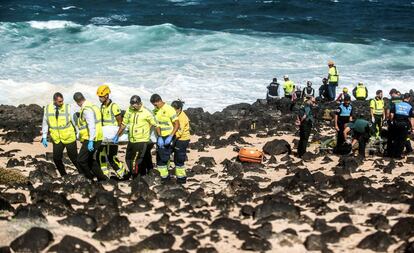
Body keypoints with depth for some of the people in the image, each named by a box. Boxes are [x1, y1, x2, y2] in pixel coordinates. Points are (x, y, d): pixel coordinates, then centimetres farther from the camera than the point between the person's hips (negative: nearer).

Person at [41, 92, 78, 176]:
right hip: (57, 139, 3)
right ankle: (64, 176, 21)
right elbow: (45, 123, 6)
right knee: (57, 159, 3)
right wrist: (44, 137, 5)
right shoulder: (47, 109, -3)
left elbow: (74, 121, -4)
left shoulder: (67, 108, -11)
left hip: (69, 138, -3)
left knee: (74, 157, 2)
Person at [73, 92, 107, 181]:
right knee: (90, 159, 20)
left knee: (81, 160, -5)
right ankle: (101, 178, 24)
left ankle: (90, 179, 0)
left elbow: (91, 126, -27)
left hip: (91, 140, -10)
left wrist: (90, 141, -30)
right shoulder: (92, 106, 11)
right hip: (97, 138, 10)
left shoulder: (86, 109, -19)